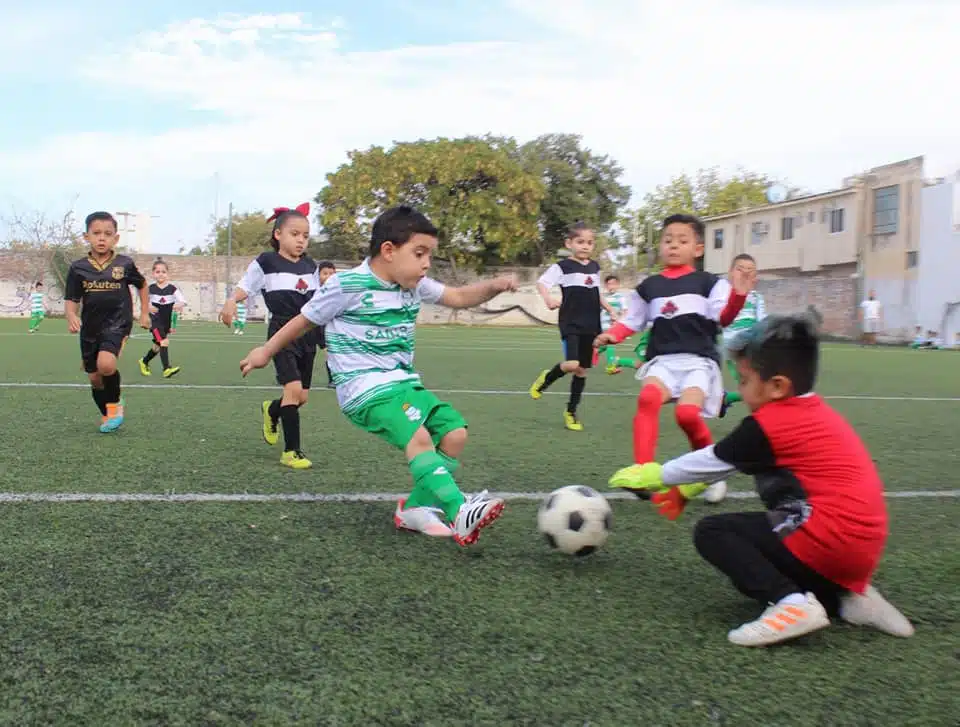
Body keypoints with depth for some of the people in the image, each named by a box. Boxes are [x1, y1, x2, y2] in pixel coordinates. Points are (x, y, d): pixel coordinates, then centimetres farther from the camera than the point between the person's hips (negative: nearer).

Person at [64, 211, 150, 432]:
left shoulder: (125, 264, -5)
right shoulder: (78, 268, -3)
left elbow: (142, 285, 14)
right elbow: (71, 300, -2)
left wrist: (144, 312, 14)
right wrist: (71, 317, -22)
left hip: (117, 325, -3)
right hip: (90, 329, 3)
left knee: (106, 364, -28)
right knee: (95, 378, 11)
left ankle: (115, 404, -1)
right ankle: (106, 416, 36)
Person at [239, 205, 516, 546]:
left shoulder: (415, 286, 8)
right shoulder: (348, 285, -11)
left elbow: (459, 297, 15)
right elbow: (306, 319, 2)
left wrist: (494, 285, -5)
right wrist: (266, 351, 13)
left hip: (404, 382, 8)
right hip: (365, 387, -8)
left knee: (454, 432, -3)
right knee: (418, 437, -30)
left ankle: (416, 508, 8)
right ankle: (460, 513, -35)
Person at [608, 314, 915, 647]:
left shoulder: (767, 425, -11)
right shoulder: (817, 411, 16)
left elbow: (710, 460, 2)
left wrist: (652, 476, 16)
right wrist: (687, 489, 28)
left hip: (826, 541, -9)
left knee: (711, 532, -3)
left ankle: (790, 602, -18)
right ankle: (845, 595, 11)